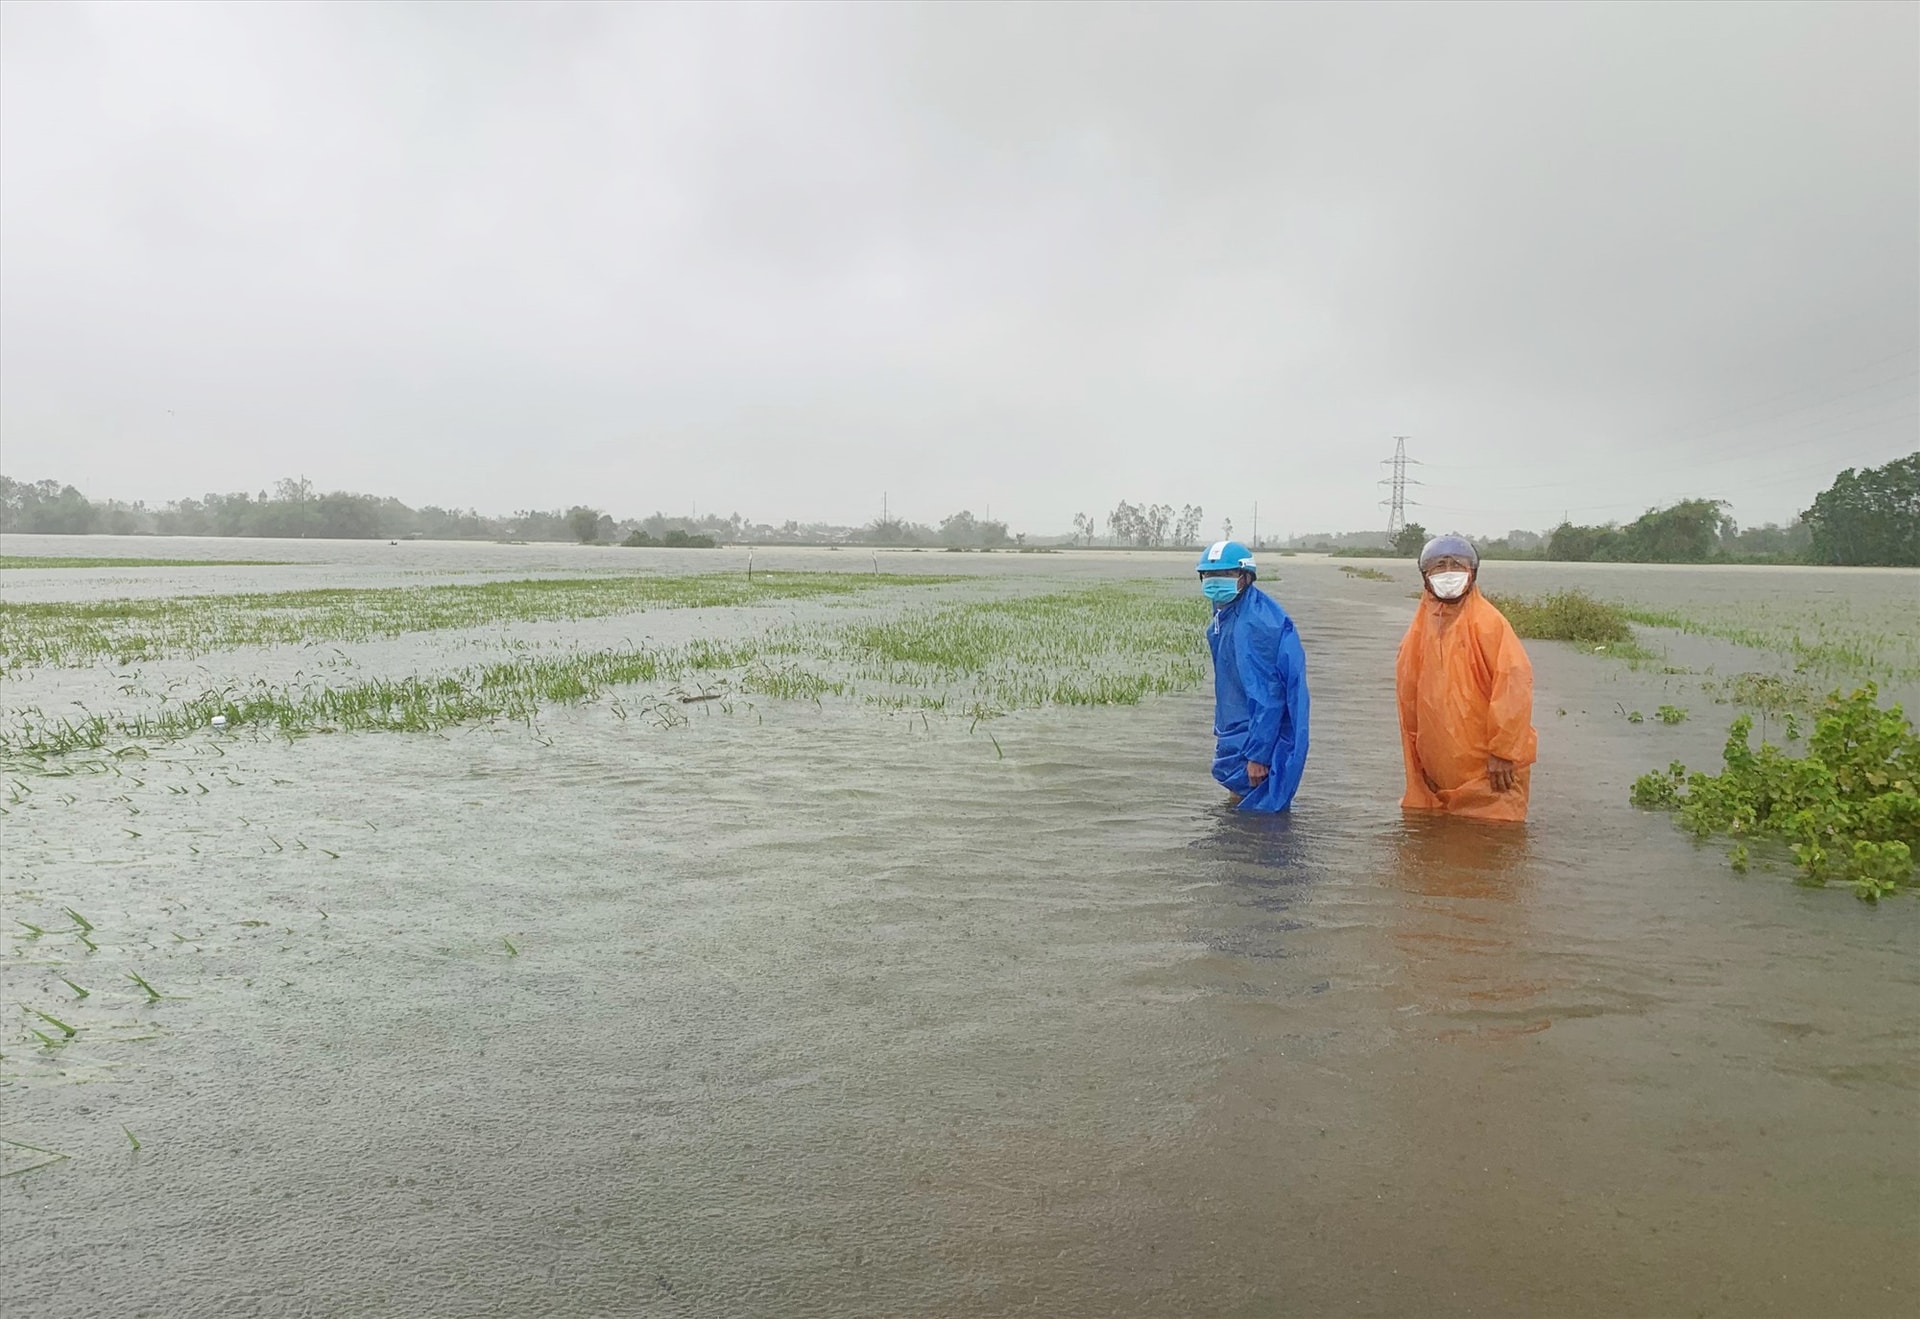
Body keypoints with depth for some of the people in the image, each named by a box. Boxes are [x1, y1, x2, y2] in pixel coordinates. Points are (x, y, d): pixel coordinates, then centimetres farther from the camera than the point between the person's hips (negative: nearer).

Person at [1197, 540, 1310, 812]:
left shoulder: (1253, 623, -24)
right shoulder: (1226, 614, 8)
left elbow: (1268, 695, -25)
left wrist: (1258, 753, -24)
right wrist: (1222, 729, 20)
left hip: (1259, 734, -10)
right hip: (1237, 732, 10)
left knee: (1257, 808, -4)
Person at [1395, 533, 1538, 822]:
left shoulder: (1487, 621, -12)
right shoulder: (1422, 625, 6)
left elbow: (1514, 682, -18)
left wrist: (1502, 751, -18)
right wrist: (1419, 759, 12)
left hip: (1486, 770, -6)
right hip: (1437, 770, 6)